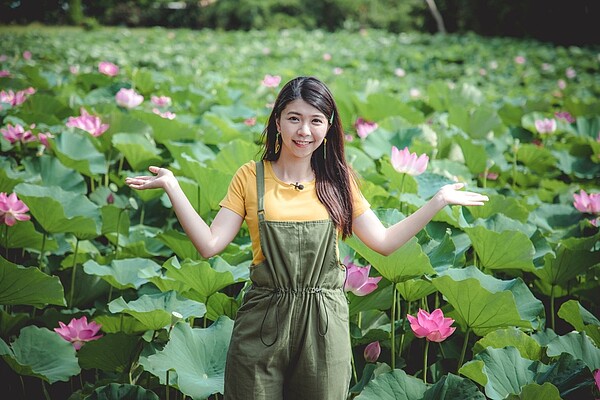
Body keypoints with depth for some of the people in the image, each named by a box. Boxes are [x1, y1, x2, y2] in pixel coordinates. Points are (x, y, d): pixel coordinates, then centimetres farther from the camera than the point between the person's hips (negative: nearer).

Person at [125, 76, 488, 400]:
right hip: (263, 321, -1)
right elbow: (210, 244, -5)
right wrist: (172, 187, -11)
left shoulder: (337, 181, 5)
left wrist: (439, 201, 2)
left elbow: (384, 242, 6)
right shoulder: (251, 177, 0)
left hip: (324, 322, 1)